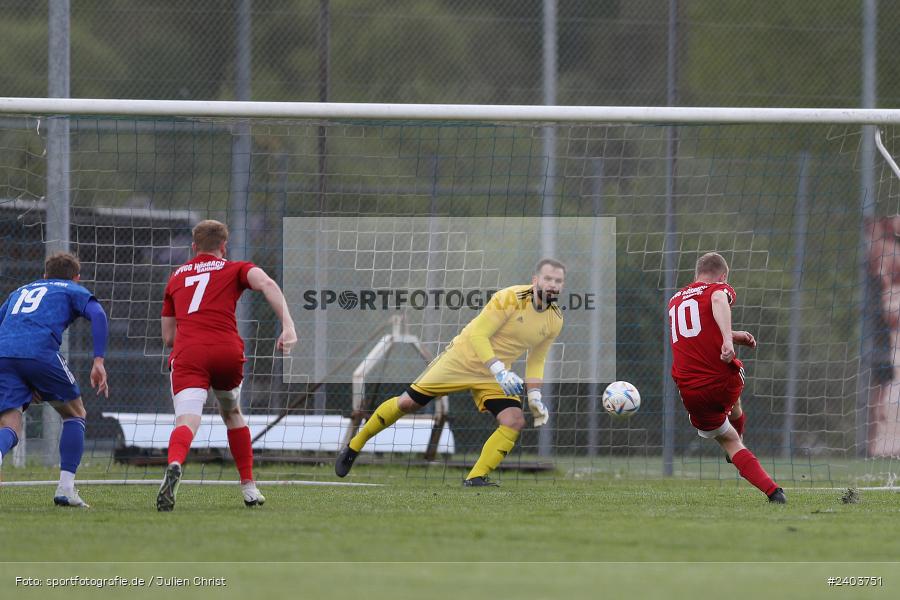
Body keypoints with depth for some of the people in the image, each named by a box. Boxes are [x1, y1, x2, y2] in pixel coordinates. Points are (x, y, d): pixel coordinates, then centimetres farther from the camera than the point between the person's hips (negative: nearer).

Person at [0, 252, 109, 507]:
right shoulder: (73, 291, 22)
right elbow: (97, 314, 1)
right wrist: (98, 361, -5)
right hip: (40, 352, -4)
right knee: (75, 414, 18)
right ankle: (65, 487, 8)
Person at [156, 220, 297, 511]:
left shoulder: (176, 277, 27)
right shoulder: (235, 269, 19)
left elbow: (168, 337, 29)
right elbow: (267, 284, -4)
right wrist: (288, 327, -15)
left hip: (187, 353, 0)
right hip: (227, 350, 0)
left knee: (187, 421, -18)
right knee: (232, 414, 28)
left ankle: (174, 465, -50)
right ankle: (248, 486, 27)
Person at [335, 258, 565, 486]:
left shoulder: (555, 321, -1)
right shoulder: (510, 298, -21)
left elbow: (536, 361, 14)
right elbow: (477, 334, -23)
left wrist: (534, 396, 3)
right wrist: (499, 371, -31)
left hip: (494, 375, 5)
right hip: (462, 359, -5)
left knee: (515, 421, -18)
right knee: (408, 402, -4)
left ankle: (475, 478, -14)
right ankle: (353, 448, 14)